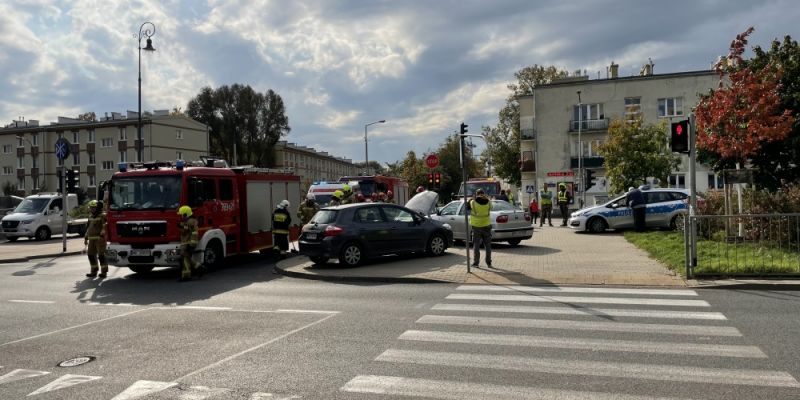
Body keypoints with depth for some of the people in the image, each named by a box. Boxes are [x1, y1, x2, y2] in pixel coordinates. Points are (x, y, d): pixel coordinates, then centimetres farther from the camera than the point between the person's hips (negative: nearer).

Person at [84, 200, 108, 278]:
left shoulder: (102, 216, -6)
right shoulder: (91, 216, 18)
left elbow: (105, 227, -16)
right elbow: (88, 227, 25)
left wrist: (102, 235, -27)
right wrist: (86, 238, 23)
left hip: (100, 238, -8)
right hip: (91, 239, 8)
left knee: (101, 255, -7)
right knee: (91, 254, 8)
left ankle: (104, 271, 0)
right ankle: (94, 271, 18)